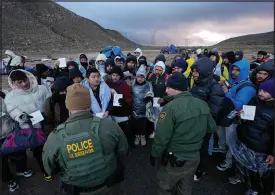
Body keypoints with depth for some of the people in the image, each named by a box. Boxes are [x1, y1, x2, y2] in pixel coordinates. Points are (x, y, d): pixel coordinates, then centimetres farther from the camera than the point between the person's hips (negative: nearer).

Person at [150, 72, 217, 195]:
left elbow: (161, 137, -23)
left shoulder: (171, 107, -25)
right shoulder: (203, 105, -6)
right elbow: (212, 128, 7)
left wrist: (154, 155, -7)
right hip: (194, 158, 6)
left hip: (173, 160, -5)